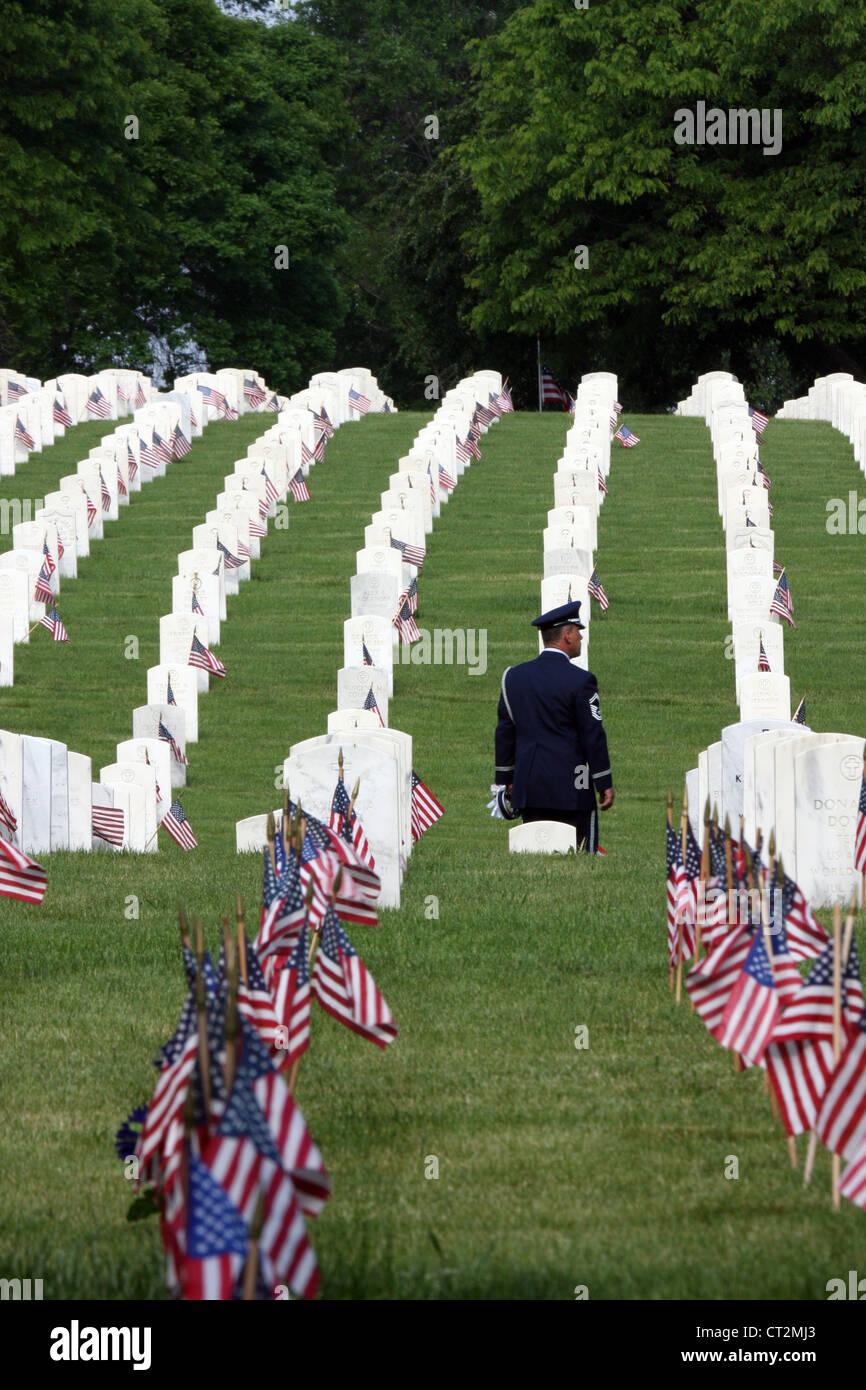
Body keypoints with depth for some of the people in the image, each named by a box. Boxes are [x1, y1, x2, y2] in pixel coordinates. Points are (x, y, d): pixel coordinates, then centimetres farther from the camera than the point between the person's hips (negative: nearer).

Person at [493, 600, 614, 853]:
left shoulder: (514, 676, 7)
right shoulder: (580, 680, -10)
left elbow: (505, 731, 11)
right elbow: (593, 735, -8)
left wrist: (505, 779, 18)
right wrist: (605, 784, -1)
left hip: (528, 785, 5)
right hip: (571, 789, -5)